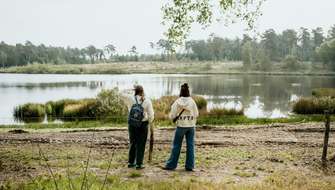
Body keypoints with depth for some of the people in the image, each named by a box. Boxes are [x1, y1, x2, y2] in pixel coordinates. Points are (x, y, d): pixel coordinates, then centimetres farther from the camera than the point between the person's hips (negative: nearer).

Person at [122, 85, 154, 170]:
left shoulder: (131, 99, -5)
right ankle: (139, 164, 7)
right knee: (140, 144, 6)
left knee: (132, 143, 16)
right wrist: (149, 121, 13)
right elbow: (151, 115, -6)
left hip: (132, 124, 3)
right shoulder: (147, 101, -7)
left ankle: (131, 162, 23)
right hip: (142, 125, -2)